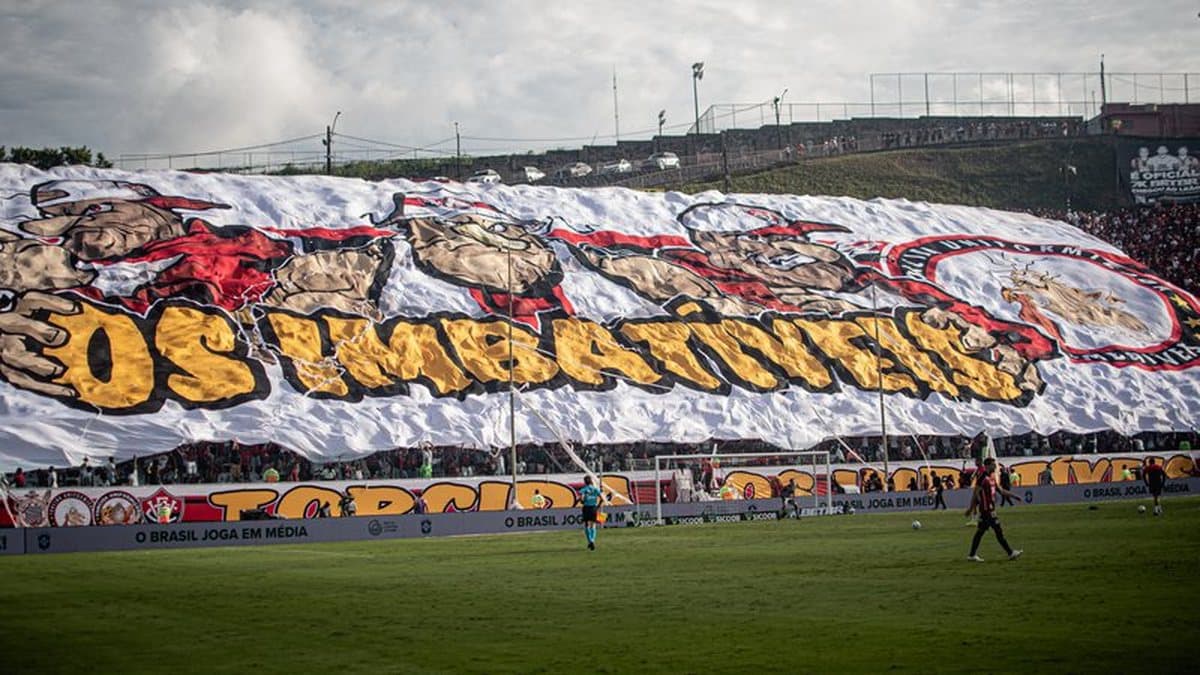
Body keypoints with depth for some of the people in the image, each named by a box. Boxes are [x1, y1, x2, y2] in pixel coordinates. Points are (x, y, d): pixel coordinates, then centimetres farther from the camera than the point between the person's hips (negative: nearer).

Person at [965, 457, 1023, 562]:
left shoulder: (991, 479, 14)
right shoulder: (983, 478, -15)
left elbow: (1000, 490, 21)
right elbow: (975, 493, -15)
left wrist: (1013, 495, 18)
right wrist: (971, 508, -15)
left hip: (990, 509, 10)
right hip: (986, 509, -10)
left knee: (980, 532, 10)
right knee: (998, 531, -5)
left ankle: (972, 555, 13)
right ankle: (1010, 553, 0)